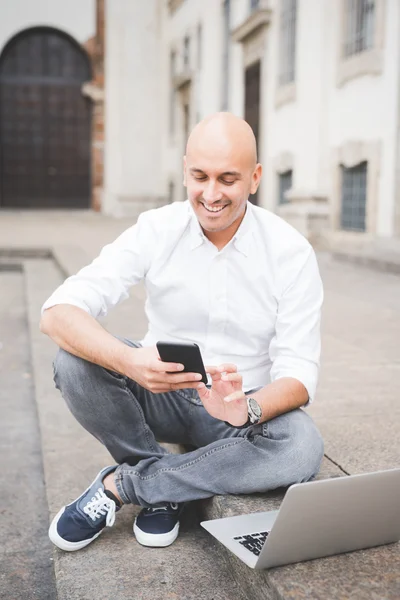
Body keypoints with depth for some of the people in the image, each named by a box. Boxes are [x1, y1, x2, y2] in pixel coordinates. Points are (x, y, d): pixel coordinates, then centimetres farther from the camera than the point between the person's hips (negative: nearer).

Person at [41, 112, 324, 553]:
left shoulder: (291, 252, -13)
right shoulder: (156, 231, -12)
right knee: (76, 361, -26)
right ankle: (164, 489, -8)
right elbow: (57, 314, -23)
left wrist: (247, 409, -38)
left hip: (247, 406, 0)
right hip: (160, 395, 0)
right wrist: (128, 360, -43)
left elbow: (298, 372, -15)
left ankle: (123, 484, -17)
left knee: (303, 449, -31)